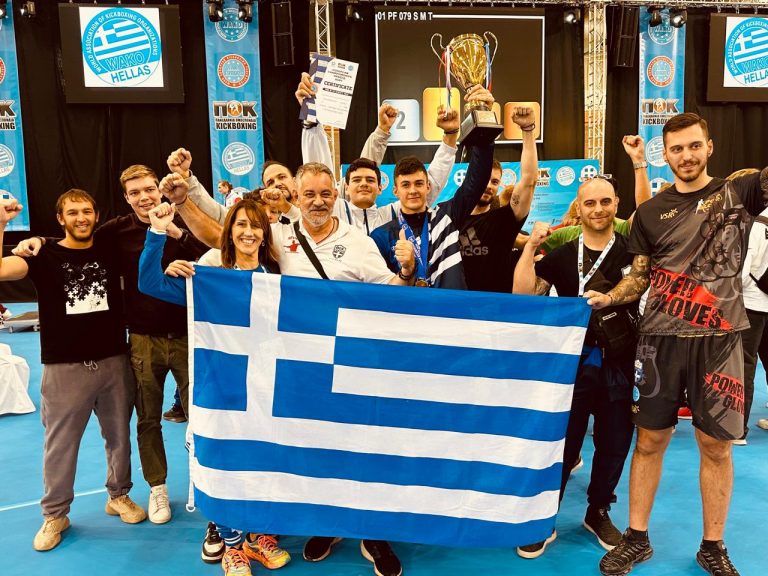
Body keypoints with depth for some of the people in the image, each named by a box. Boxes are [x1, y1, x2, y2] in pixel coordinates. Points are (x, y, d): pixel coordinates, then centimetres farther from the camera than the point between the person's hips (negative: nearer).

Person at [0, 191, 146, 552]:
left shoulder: (110, 252, 5)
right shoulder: (44, 256, -3)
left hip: (113, 361, 3)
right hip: (64, 367, -2)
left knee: (119, 436, 14)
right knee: (60, 445, 7)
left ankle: (119, 496, 35)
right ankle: (55, 515, 26)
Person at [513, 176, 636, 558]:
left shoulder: (632, 250, 2)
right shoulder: (561, 255, 0)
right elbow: (523, 294, -9)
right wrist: (531, 245, -16)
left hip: (619, 366, 2)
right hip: (572, 362, -1)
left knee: (614, 445, 14)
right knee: (560, 444, 5)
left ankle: (598, 512, 37)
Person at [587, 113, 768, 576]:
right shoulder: (651, 212, 8)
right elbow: (640, 277, 9)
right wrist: (607, 297, -8)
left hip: (719, 339, -1)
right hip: (661, 339, 1)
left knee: (716, 445, 7)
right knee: (650, 439, 8)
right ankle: (637, 538, 23)